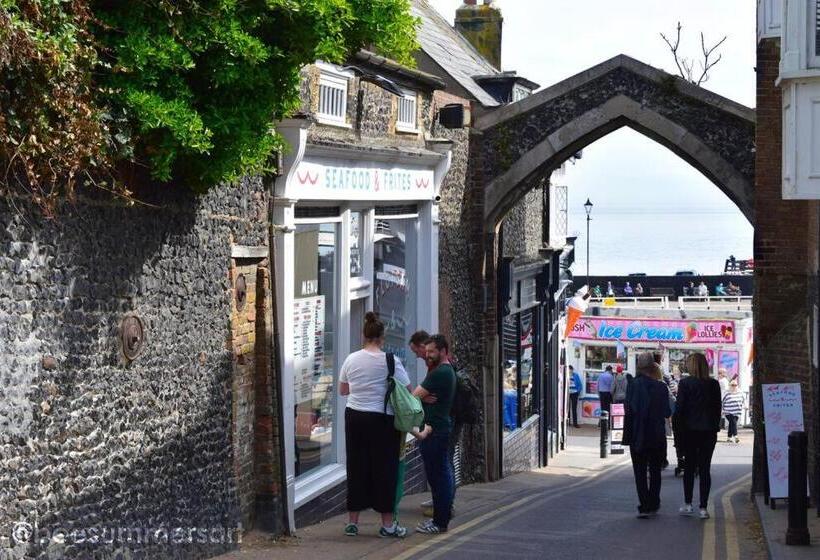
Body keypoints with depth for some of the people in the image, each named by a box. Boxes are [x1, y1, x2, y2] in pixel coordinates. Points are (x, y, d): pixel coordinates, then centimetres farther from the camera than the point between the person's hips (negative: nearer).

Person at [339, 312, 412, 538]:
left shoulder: (351, 359, 3)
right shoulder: (390, 361, -10)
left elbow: (342, 390, 15)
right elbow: (408, 391, -4)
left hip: (354, 417, 4)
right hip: (382, 419, -4)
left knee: (356, 467, 10)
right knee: (384, 468, 3)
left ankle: (352, 521, 15)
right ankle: (387, 523, 8)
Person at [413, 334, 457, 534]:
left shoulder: (440, 373, -16)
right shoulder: (447, 371, 18)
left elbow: (415, 396, -17)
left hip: (434, 432, -11)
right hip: (440, 429, 11)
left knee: (437, 476, -6)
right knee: (442, 474, 15)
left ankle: (440, 522, -3)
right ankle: (443, 516, 22)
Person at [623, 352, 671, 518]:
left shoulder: (634, 385, -10)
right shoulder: (661, 387, -4)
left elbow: (629, 411, -11)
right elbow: (667, 412, 0)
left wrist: (627, 436, -6)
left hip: (638, 436, -2)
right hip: (657, 436, 2)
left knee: (640, 472, 3)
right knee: (655, 471, 17)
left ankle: (644, 506, -5)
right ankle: (653, 505, 21)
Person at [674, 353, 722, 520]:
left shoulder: (685, 383, -8)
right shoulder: (714, 384, 1)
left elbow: (679, 407, -9)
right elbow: (718, 407, 4)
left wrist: (679, 425, 2)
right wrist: (715, 427, 11)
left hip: (690, 430, -2)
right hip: (709, 431, 2)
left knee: (689, 467, 10)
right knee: (705, 469, 4)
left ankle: (688, 504, 10)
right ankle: (703, 507, 2)